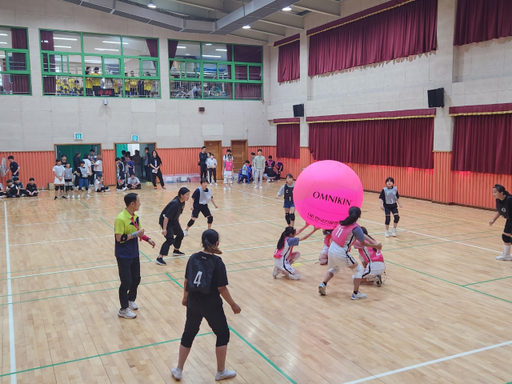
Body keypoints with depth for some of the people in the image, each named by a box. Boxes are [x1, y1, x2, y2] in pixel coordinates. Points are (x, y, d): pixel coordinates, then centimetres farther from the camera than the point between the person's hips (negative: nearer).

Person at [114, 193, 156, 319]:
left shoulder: (135, 217, 3)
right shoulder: (121, 219, -22)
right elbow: (119, 238, -24)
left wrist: (148, 239, 0)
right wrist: (136, 234, -23)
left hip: (134, 254, 8)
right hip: (124, 256, -8)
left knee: (136, 279, 17)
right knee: (126, 282, 0)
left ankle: (131, 300, 40)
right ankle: (124, 309, 16)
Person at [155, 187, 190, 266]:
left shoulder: (182, 202, -3)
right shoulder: (175, 203, -30)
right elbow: (167, 217, -31)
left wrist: (178, 223, 22)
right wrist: (164, 228, -32)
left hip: (173, 220, 9)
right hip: (165, 220, -9)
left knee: (180, 234, 19)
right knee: (170, 239, -16)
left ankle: (176, 251, 41)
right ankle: (159, 258, -15)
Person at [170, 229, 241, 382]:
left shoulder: (193, 258, -4)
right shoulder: (217, 262, -17)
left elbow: (186, 281, 4)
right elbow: (222, 288, -16)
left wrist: (185, 297, 22)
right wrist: (233, 305, -3)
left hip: (193, 304, 5)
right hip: (211, 306, -4)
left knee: (188, 334, 21)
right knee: (223, 334, 17)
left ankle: (178, 371, 31)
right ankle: (221, 372, 27)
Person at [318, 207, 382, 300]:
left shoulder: (343, 222, 10)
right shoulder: (356, 228, -11)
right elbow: (363, 243, -2)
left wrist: (373, 242, 19)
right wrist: (375, 246, 13)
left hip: (331, 249, 7)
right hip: (341, 254, -7)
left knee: (334, 269, 34)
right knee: (359, 270, 14)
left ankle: (323, 284, 16)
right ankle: (356, 294, 12)